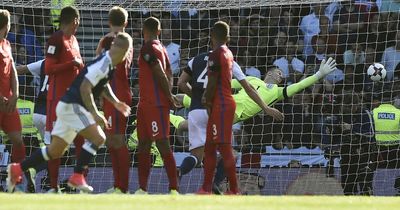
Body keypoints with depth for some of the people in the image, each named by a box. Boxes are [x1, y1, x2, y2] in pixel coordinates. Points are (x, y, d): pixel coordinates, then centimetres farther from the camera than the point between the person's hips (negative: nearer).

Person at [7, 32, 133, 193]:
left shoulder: (109, 65, 9)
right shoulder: (103, 64, -20)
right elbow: (85, 87, -27)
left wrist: (116, 102, 19)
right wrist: (95, 114, -27)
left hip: (69, 106, 10)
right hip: (72, 106, -10)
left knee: (55, 151, 13)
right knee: (97, 138, -19)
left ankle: (17, 169, 21)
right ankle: (77, 177, -15)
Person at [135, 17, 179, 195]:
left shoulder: (148, 49, -12)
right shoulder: (161, 48, 16)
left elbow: (161, 75, -18)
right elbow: (168, 74, 15)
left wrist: (169, 98, -10)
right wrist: (169, 95, 7)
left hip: (155, 105, -10)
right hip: (146, 104, 10)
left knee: (163, 146, -10)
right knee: (143, 146, 11)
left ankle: (174, 190, -11)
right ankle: (142, 189, 15)